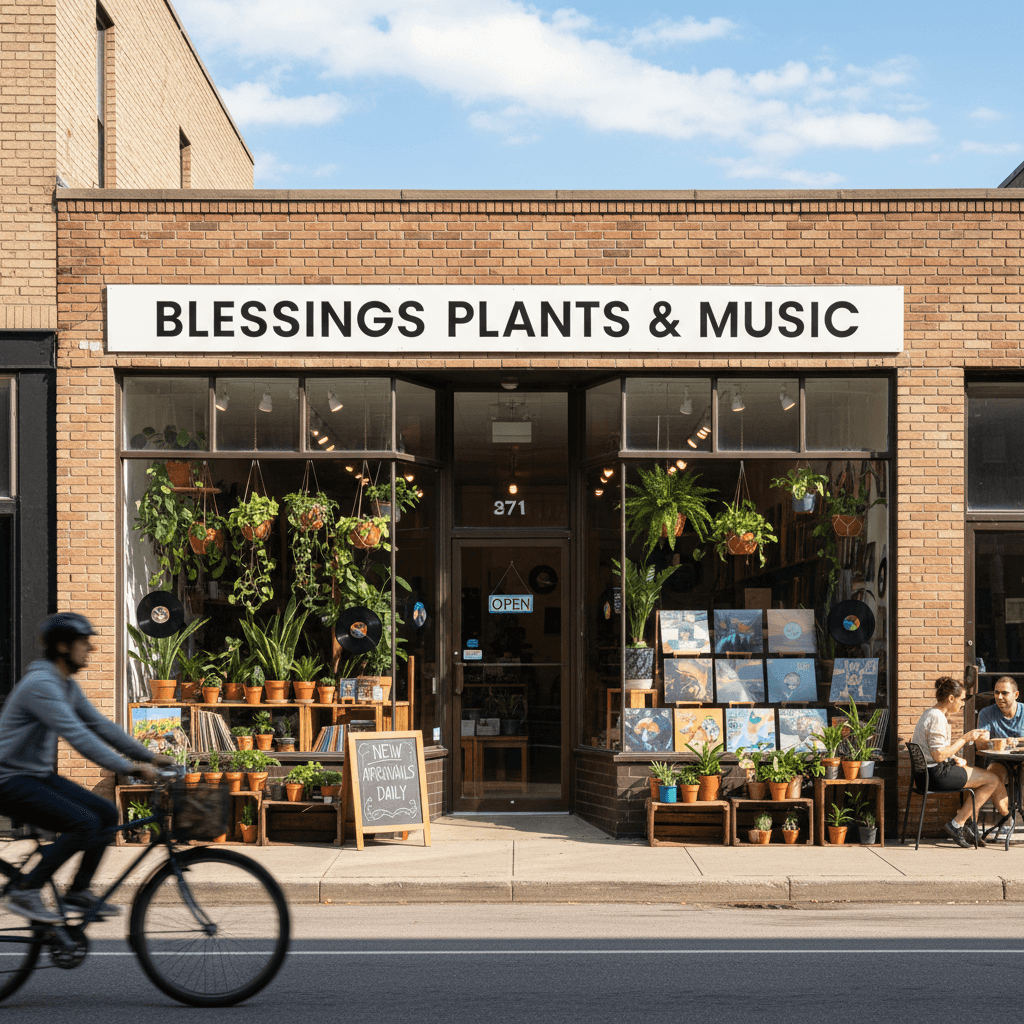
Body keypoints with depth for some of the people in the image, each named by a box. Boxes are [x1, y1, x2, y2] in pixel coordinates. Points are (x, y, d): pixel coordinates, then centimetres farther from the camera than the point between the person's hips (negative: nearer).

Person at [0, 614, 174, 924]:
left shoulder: (68, 686, 10)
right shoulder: (41, 684, -22)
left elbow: (100, 725, 13)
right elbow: (77, 736, -29)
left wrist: (150, 756, 6)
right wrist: (130, 769, -31)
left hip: (40, 775, 10)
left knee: (106, 814, 2)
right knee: (85, 823, -23)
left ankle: (78, 892, 10)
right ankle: (25, 892, -15)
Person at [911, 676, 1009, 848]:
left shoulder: (931, 714, 15)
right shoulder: (937, 718, -17)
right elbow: (938, 755, -23)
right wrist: (964, 739, -15)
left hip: (927, 774, 11)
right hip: (937, 775, -11)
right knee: (992, 780, -6)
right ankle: (957, 824, -3)